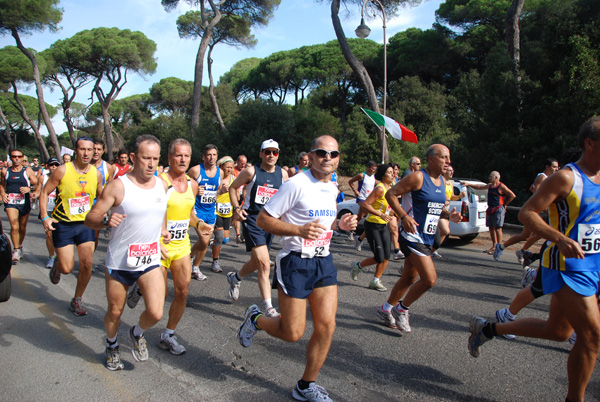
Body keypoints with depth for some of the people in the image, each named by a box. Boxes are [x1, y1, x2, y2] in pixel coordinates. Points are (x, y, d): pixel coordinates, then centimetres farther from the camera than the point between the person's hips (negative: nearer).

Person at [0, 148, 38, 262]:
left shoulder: (28, 171, 1)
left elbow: (37, 184, 1)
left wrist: (29, 189, -18)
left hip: (24, 202, 0)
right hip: (10, 202, 0)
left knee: (22, 227, 13)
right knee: (14, 227, -15)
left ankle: (20, 246, 37)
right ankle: (16, 250, -3)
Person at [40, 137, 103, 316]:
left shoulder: (96, 174, -1)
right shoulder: (63, 170, -11)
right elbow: (44, 193, -3)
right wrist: (45, 217, -13)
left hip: (86, 224, 3)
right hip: (63, 224, -3)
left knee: (87, 263, -4)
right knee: (67, 268, -3)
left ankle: (77, 299, 18)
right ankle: (56, 265, 36)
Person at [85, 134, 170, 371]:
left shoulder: (162, 185, 3)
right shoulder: (118, 186, -12)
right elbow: (90, 219, -12)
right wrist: (106, 220, -32)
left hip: (150, 261, 3)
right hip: (119, 261, -2)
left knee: (156, 313, -10)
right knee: (115, 312, 15)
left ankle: (137, 334, 24)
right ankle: (111, 345, 46)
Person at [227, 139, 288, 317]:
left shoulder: (282, 174, 6)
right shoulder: (251, 171, -4)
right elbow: (232, 187, 7)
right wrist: (236, 208, -5)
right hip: (252, 219, -5)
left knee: (256, 263, 15)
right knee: (264, 264, -15)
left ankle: (235, 278, 47)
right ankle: (269, 308, -8)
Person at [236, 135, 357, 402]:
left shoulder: (332, 188, 10)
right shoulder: (296, 184, -15)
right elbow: (263, 219, -15)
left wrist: (341, 224, 4)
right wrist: (299, 230, -27)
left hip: (324, 261, 7)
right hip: (296, 262, -7)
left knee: (326, 326, 3)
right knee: (292, 333, 0)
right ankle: (255, 319, 32)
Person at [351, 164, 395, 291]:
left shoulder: (391, 189, 9)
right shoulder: (380, 189, -17)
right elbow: (365, 205, -22)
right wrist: (380, 214, -28)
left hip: (383, 225, 8)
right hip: (372, 225, -8)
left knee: (386, 256, 2)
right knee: (379, 258, -8)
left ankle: (375, 281, 16)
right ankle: (357, 266, 17)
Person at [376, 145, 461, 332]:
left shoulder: (441, 181, 13)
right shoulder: (418, 177, -13)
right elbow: (390, 194, -13)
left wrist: (449, 215, 2)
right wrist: (404, 216, -23)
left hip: (427, 238, 9)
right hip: (412, 236, -9)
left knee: (409, 277, 16)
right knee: (430, 279, -15)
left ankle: (386, 309, 34)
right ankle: (401, 309, 8)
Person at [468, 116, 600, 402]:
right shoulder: (566, 178, -14)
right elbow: (527, 213, -17)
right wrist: (560, 239, -30)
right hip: (567, 265, -9)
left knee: (557, 331, 16)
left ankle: (488, 329, 31)